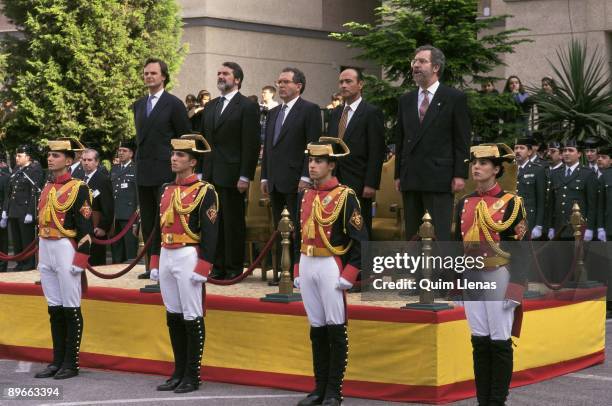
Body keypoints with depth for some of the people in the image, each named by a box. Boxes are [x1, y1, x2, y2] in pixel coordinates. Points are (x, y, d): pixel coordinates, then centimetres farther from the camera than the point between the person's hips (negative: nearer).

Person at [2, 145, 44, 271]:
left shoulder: (35, 170, -8)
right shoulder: (16, 171, 15)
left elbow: (35, 193, -15)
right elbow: (8, 192, 18)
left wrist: (30, 213, -20)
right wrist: (5, 209, 12)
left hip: (25, 212, -8)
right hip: (14, 212, 8)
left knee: (27, 240, -1)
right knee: (16, 240, 11)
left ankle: (29, 264, 7)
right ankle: (20, 263, 19)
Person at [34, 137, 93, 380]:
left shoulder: (78, 188, -8)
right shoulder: (46, 188, 14)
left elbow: (86, 228, -12)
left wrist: (80, 259, -17)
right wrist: (41, 255, 18)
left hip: (66, 250, -8)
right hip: (46, 250, 8)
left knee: (70, 308, -2)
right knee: (54, 308, 11)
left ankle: (71, 363, 3)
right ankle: (57, 360, 17)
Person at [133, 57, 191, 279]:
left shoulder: (174, 104, -4)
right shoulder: (138, 105, 15)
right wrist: (141, 161, 15)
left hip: (165, 171, -6)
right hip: (144, 172, 7)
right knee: (147, 222, 8)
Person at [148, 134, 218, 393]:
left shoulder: (204, 191, -8)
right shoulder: (166, 190, 14)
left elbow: (210, 233, -12)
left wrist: (202, 268, -17)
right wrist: (155, 262, 15)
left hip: (188, 258, -7)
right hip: (166, 257, 7)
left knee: (192, 318, -1)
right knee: (173, 316, 11)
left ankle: (192, 376, 5)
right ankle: (179, 372, 20)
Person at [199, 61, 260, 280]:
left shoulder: (247, 107, -4)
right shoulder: (210, 106, 17)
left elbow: (251, 145, -9)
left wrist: (245, 177, -15)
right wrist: (201, 171, 13)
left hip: (232, 175, -6)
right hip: (210, 175, 6)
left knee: (233, 223, -1)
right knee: (214, 222, 7)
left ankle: (234, 268, 5)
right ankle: (218, 267, 14)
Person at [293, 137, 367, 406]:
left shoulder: (345, 196, -8)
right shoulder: (305, 196, 12)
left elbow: (360, 240, -10)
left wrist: (349, 275, -14)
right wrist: (297, 271, 14)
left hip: (330, 266, -6)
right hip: (307, 266, 6)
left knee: (335, 329, -1)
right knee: (316, 329, 11)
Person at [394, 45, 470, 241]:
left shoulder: (455, 98, 0)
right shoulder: (405, 100, 15)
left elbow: (462, 141, -3)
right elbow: (400, 141, 16)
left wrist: (460, 174, -9)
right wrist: (398, 175, 11)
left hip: (439, 179, -5)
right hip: (410, 180, 5)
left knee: (441, 235, -7)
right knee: (412, 235, 7)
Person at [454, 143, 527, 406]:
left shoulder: (511, 203, -5)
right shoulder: (464, 204, 11)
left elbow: (519, 248, -7)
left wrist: (515, 288, -13)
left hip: (499, 276, -5)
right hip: (471, 277, 5)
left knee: (499, 342, -2)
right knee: (479, 340, 7)